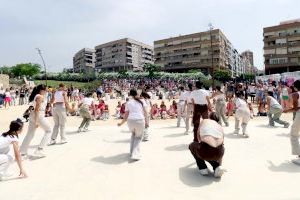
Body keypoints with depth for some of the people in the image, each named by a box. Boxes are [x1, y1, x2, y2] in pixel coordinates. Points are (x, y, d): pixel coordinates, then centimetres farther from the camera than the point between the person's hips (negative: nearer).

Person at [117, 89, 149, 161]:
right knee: (138, 137, 18)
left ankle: (132, 152, 33)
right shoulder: (142, 101, 11)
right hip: (140, 121, -2)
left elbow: (126, 116, 9)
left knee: (133, 134, 31)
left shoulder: (128, 103, 12)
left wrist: (121, 123, 22)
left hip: (130, 121, 2)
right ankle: (135, 155, 5)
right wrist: (147, 122, -3)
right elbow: (145, 112, 0)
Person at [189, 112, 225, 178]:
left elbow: (198, 135, 34)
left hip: (205, 151, -4)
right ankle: (217, 167, 14)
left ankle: (203, 168, 19)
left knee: (192, 145, 30)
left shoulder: (204, 121, 19)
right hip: (218, 153, 4)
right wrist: (220, 163, 48)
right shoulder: (220, 126, 25)